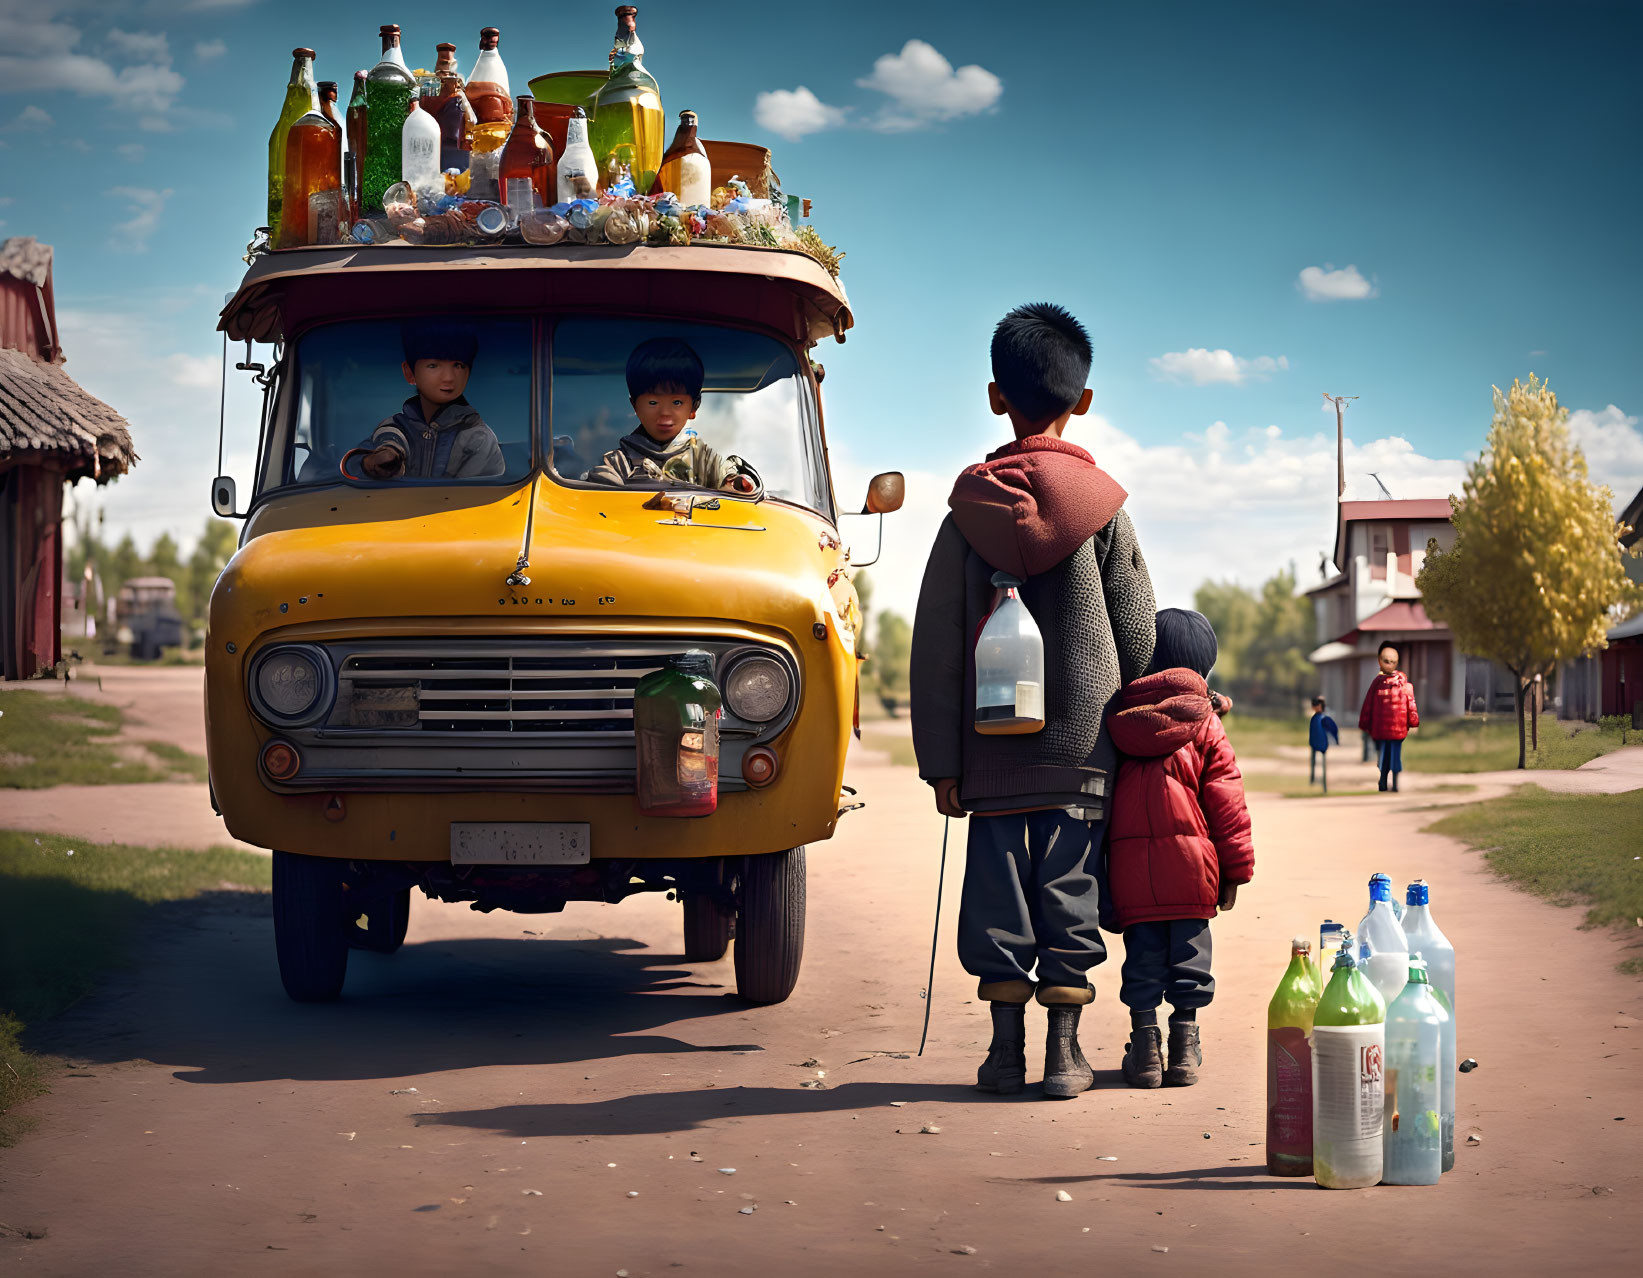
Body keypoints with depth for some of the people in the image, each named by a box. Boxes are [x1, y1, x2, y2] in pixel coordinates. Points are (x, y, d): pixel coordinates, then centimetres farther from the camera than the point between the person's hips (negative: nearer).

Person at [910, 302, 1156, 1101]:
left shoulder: (970, 508, 1)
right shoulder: (1102, 506, -2)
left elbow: (936, 645, 0)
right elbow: (1137, 634, 1)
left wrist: (940, 758, 4)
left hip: (991, 740, 1)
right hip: (1081, 741, 0)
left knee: (997, 883, 5)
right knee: (1069, 885, 3)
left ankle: (1005, 1049, 7)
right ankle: (1063, 1052, 5)